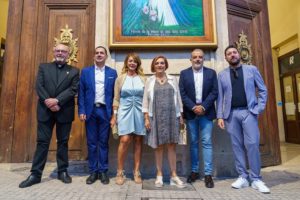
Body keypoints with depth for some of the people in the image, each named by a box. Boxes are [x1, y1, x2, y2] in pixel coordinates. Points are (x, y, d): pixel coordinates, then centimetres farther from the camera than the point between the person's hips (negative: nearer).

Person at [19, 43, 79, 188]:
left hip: (64, 112, -1)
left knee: (63, 142, 8)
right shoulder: (43, 67, 11)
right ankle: (35, 174, 15)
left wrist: (57, 101, -17)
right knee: (42, 142, 5)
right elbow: (38, 86, -1)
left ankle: (62, 171, 19)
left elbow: (73, 89, -6)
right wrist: (49, 102, -14)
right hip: (45, 111, 1)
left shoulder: (74, 71, 7)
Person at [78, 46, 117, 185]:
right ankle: (93, 171, 20)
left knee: (103, 142, 6)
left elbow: (115, 94, 4)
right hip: (90, 111, 1)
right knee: (91, 143, 7)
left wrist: (114, 112, -2)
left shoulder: (112, 72, 7)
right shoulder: (85, 71, 8)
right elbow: (81, 93, 4)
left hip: (105, 111, 0)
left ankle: (103, 171, 18)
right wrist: (81, 111, -4)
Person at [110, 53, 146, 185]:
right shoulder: (120, 78, 6)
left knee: (138, 142, 4)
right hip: (125, 112, -1)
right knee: (125, 140, -11)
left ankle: (136, 172, 16)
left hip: (139, 112, 2)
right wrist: (114, 116, 0)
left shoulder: (143, 79, 7)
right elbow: (116, 99, 5)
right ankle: (120, 172, 6)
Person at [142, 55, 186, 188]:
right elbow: (145, 100, 2)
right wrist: (146, 118, -5)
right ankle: (159, 175, 16)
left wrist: (180, 116, 5)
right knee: (158, 146, 5)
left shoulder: (172, 79, 9)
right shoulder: (149, 81, 6)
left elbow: (178, 98, 10)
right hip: (156, 117, -1)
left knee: (172, 145, 3)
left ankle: (174, 176, 12)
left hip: (171, 116, 1)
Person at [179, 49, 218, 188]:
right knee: (193, 143, 8)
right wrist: (193, 107, -12)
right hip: (191, 112, 1)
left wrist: (203, 107, -12)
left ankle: (208, 174, 6)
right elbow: (182, 93, -1)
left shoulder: (211, 73, 8)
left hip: (206, 112, 0)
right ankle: (194, 171, 18)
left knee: (206, 142, -1)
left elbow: (214, 92, -1)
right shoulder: (184, 73, 7)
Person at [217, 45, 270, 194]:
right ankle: (243, 177, 17)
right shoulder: (222, 75, 10)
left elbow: (262, 90, 8)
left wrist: (259, 109, -3)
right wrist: (220, 116, -1)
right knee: (237, 146, 5)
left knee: (252, 144, -6)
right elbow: (220, 97, 6)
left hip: (248, 111, -1)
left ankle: (256, 179, 8)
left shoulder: (252, 69, 8)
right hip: (231, 114, 2)